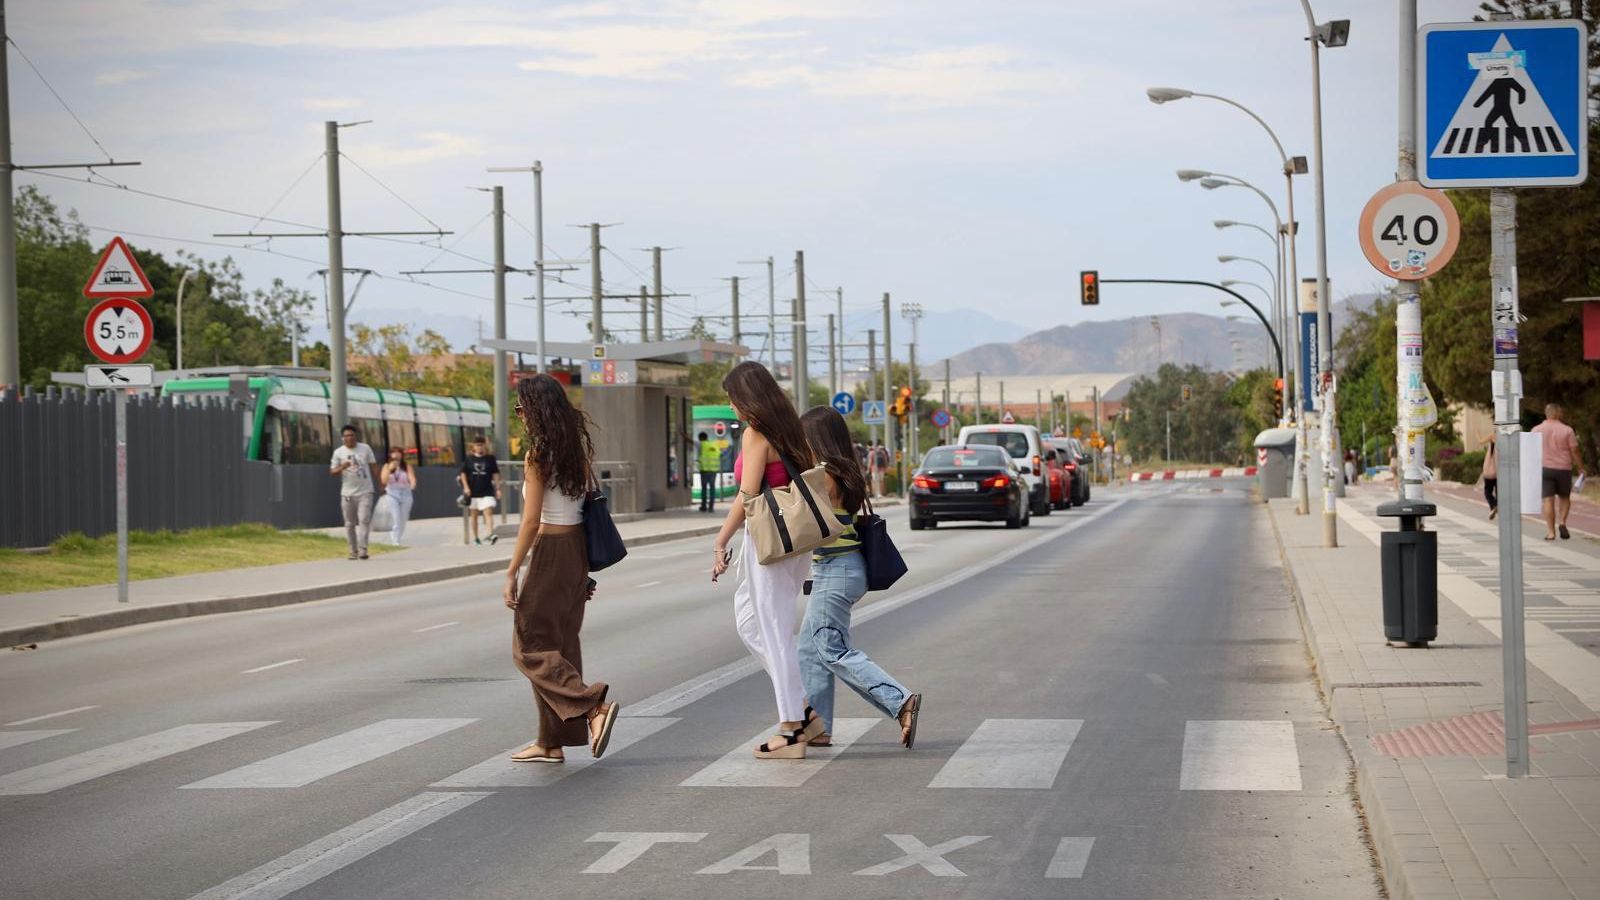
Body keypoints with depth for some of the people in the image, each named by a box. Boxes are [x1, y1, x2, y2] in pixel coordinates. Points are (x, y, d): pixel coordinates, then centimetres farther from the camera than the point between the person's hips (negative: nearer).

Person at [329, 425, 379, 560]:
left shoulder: (365, 448, 4)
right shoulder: (338, 452, 3)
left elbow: (373, 467, 9)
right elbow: (332, 471, 2)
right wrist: (342, 468, -19)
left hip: (365, 492, -1)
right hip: (347, 493, 1)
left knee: (364, 519, -14)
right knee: (349, 524, 5)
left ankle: (362, 549, -17)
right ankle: (353, 551, 13)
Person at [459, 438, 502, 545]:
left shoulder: (490, 459, 3)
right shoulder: (469, 459, 4)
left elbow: (495, 474, 5)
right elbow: (463, 473, 6)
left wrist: (497, 489, 0)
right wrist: (466, 487, -5)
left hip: (487, 491, -2)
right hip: (473, 492, 2)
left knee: (488, 512, -17)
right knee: (474, 515, 10)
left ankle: (491, 534, -27)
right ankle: (475, 537, 19)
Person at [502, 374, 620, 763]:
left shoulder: (538, 457, -14)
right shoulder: (578, 449, 8)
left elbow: (531, 521, -17)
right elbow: (588, 505, 12)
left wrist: (512, 573, -13)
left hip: (550, 551, -8)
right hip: (577, 548, 8)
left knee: (530, 647, 0)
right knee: (561, 643, 12)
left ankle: (593, 705, -18)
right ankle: (552, 742, 16)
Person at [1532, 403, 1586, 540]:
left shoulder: (1537, 430, 0)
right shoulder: (1567, 430, -3)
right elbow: (1575, 451, -3)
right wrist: (1581, 468, 7)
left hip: (1544, 468, 0)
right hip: (1563, 469, 0)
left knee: (1548, 500, -1)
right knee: (1564, 498, 17)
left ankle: (1550, 532, -6)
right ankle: (1562, 522, -3)